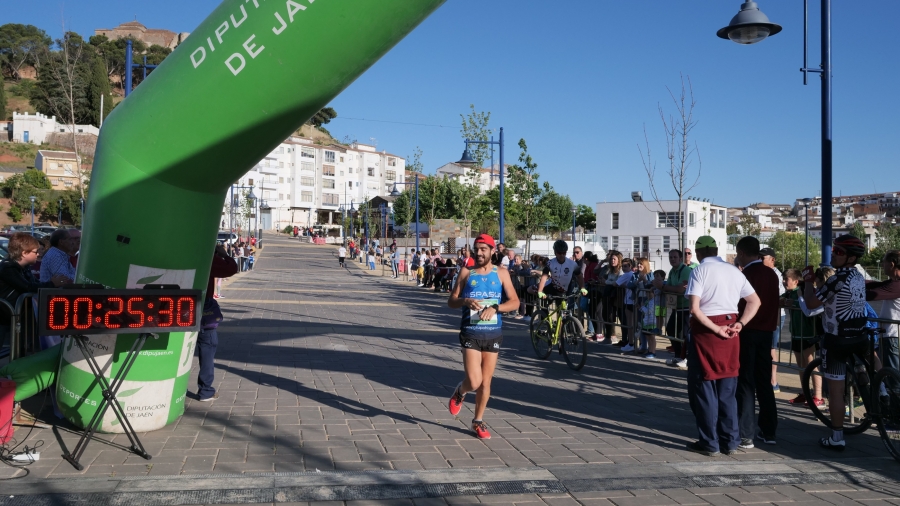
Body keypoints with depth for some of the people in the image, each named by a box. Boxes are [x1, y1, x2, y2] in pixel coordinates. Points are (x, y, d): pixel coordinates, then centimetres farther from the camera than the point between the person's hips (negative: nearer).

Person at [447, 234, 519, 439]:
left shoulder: (501, 273, 3)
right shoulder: (466, 272, 2)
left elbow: (515, 302, -1)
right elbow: (451, 301, 2)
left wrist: (494, 308, -18)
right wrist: (466, 301, -19)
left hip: (493, 333, 2)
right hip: (471, 332, -2)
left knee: (486, 382, 8)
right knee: (474, 381, -12)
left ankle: (478, 421, 27)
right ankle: (460, 392, 24)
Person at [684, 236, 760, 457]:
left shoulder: (699, 271, -8)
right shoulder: (734, 271, 8)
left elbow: (694, 308, -19)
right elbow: (755, 301, 9)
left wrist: (715, 329, -12)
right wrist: (739, 324, 0)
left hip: (705, 330, -5)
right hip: (730, 330, 5)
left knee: (704, 387, 4)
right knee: (727, 388, 13)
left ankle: (710, 443, 7)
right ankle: (730, 441, 17)